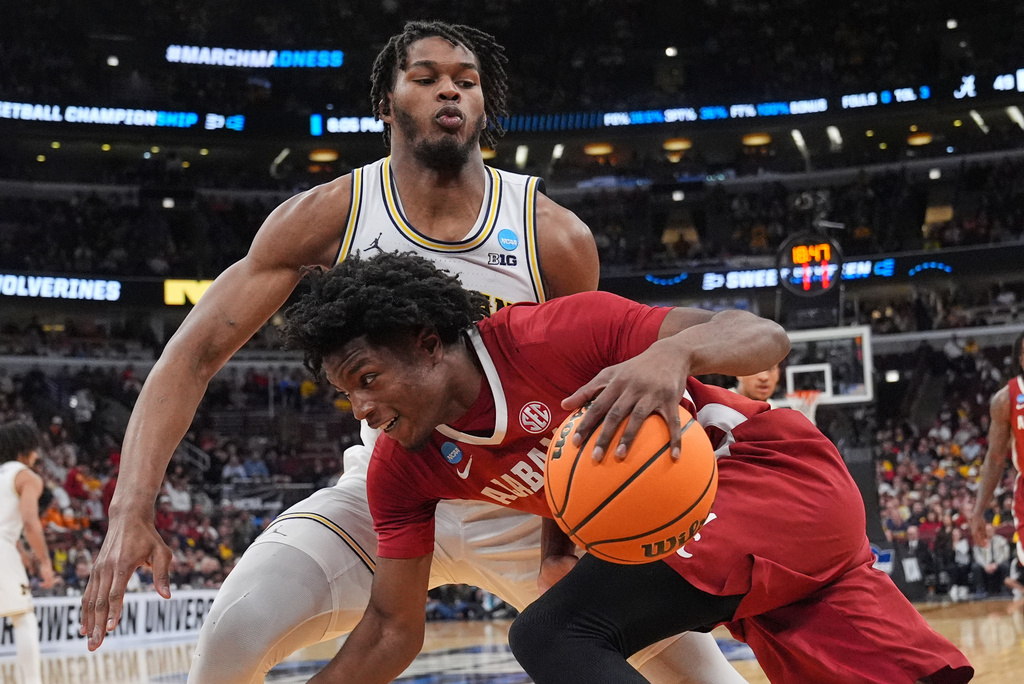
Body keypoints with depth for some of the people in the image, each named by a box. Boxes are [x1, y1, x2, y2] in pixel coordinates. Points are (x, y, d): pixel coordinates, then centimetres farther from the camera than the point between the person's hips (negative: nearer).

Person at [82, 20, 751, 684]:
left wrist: (563, 533, -13)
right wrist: (133, 509, -30)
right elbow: (197, 351, -17)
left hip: (521, 502, 0)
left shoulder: (556, 236, -16)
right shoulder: (329, 216, -16)